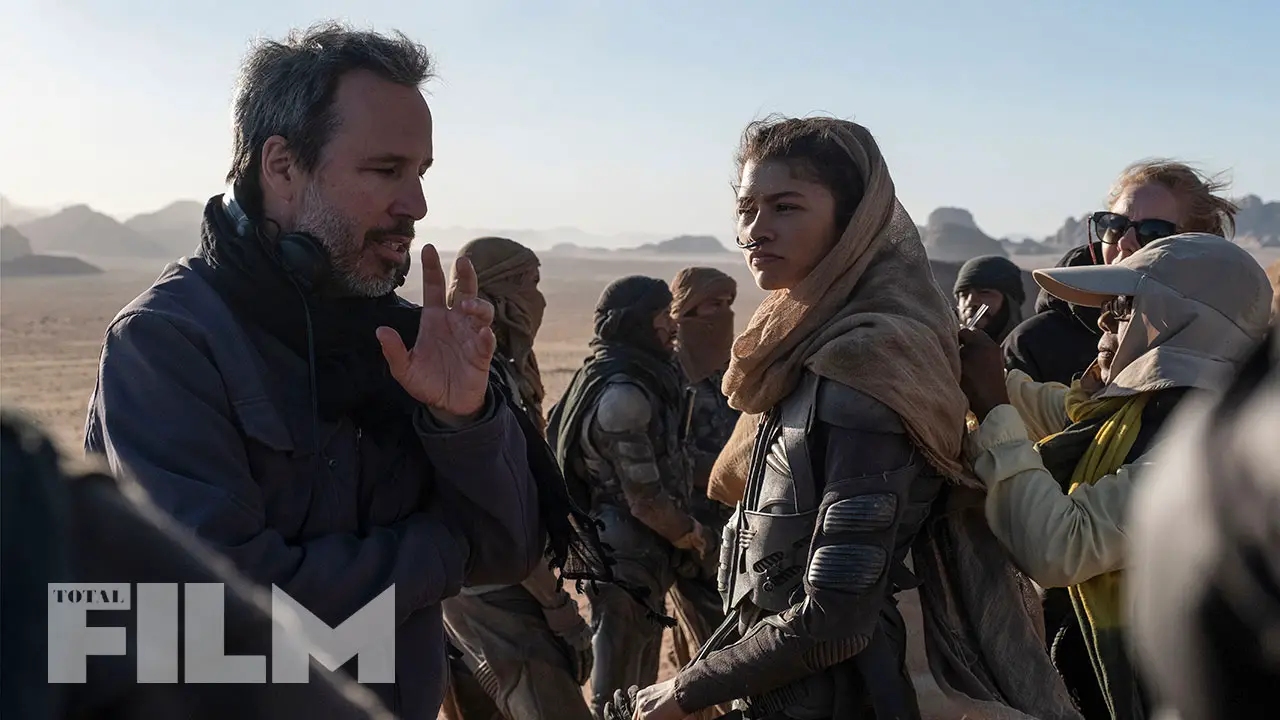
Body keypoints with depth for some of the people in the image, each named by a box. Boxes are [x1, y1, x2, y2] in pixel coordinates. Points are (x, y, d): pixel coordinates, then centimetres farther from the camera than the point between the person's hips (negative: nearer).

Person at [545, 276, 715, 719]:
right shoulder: (623, 394, -21)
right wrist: (695, 537, -6)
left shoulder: (635, 381, 9)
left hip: (638, 554, 10)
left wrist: (685, 533, 8)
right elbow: (647, 498, -21)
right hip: (627, 558, -10)